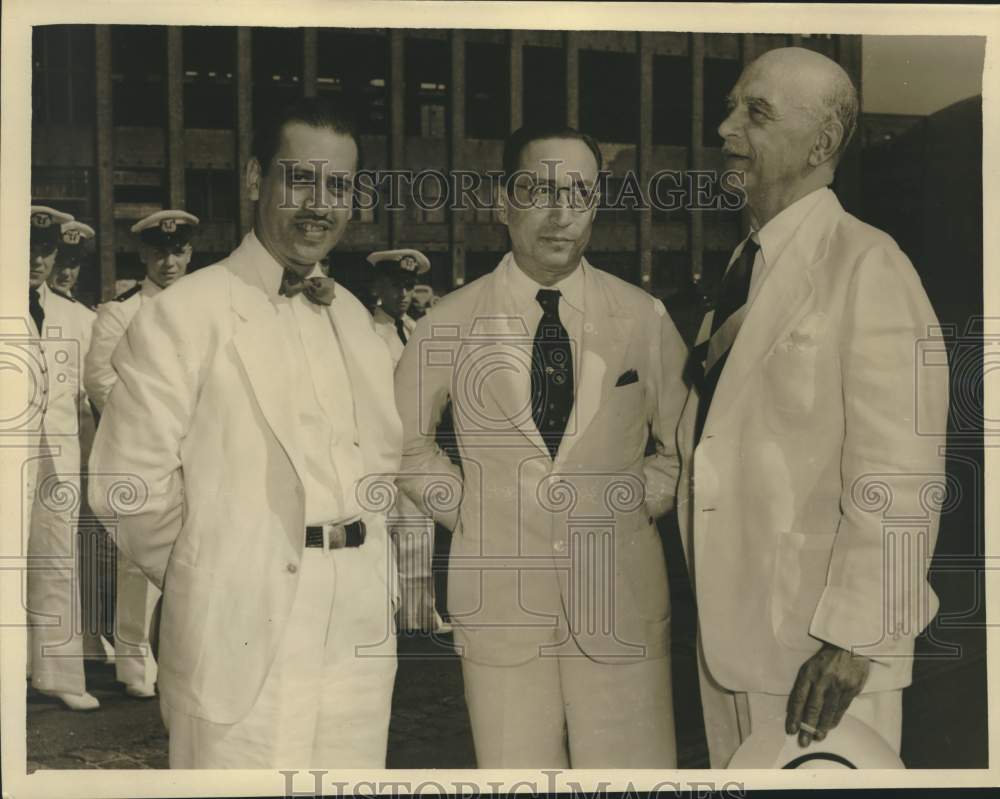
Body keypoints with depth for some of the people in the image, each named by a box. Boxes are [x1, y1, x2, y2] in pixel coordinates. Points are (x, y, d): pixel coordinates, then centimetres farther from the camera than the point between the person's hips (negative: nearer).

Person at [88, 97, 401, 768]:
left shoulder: (354, 317, 14)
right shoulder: (185, 314, -7)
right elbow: (131, 485, -9)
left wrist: (374, 577, 11)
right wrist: (207, 581, 1)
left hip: (361, 637, 6)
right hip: (243, 642, -5)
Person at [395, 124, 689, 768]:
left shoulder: (645, 319, -1)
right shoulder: (452, 322, -1)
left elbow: (684, 442, 13)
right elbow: (405, 438, 14)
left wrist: (643, 499, 0)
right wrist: (462, 508, 4)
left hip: (621, 597, 0)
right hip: (498, 596, 1)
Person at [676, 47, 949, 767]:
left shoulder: (867, 268, -13)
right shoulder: (746, 269, 13)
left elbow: (897, 477, -19)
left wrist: (851, 639, -22)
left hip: (818, 650, -8)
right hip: (731, 629, 8)